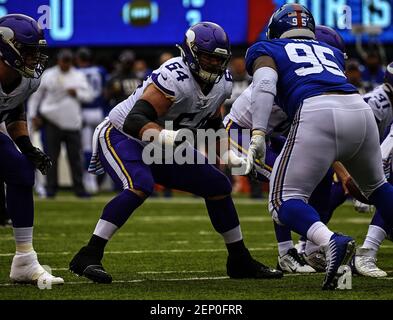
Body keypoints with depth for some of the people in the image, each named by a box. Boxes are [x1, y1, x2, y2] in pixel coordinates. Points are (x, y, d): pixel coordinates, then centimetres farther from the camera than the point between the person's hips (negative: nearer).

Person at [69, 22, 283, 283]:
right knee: (140, 186, -36)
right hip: (121, 136, -8)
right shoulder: (175, 78, -32)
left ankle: (240, 261, 20)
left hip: (161, 147, 8)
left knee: (218, 187, 4)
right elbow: (135, 121, -41)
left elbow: (213, 124, 15)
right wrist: (164, 137, -56)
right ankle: (88, 257, -32)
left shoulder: (222, 83, -5)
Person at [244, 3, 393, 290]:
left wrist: (257, 135, -9)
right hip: (360, 108, 5)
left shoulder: (267, 50, 21)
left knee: (284, 201, -2)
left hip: (316, 114, -5)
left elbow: (264, 86, 2)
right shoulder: (331, 52, 35)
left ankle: (331, 242, -29)